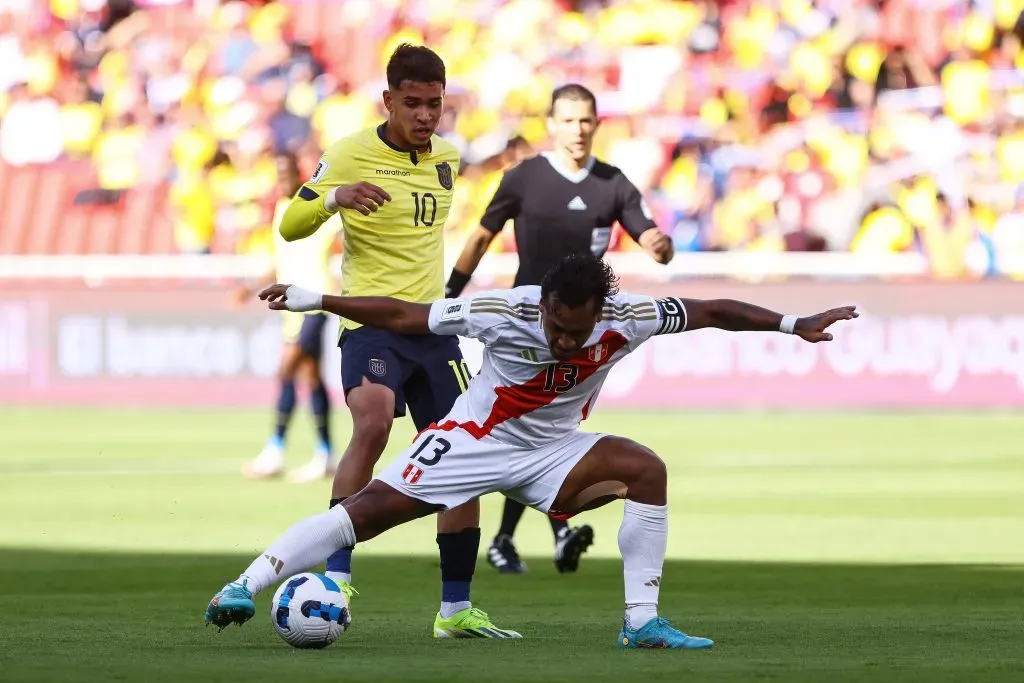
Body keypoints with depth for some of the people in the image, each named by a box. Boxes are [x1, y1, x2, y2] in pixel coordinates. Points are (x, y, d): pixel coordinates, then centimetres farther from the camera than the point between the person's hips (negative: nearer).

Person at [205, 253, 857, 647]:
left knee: (647, 469, -20)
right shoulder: (503, 313, -26)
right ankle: (246, 586, -12)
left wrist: (793, 324, -7)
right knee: (372, 509, -17)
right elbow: (404, 316, -18)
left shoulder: (628, 319, -19)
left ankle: (641, 621, -17)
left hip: (554, 449, 3)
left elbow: (710, 312, -8)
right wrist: (317, 300, -20)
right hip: (477, 439, -3)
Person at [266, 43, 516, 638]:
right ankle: (337, 575, -28)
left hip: (434, 327, 6)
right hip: (372, 322, -6)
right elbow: (290, 226, -12)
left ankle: (456, 607, 15)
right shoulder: (352, 154, -6)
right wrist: (335, 198, -30)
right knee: (372, 425, -32)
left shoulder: (447, 159, 12)